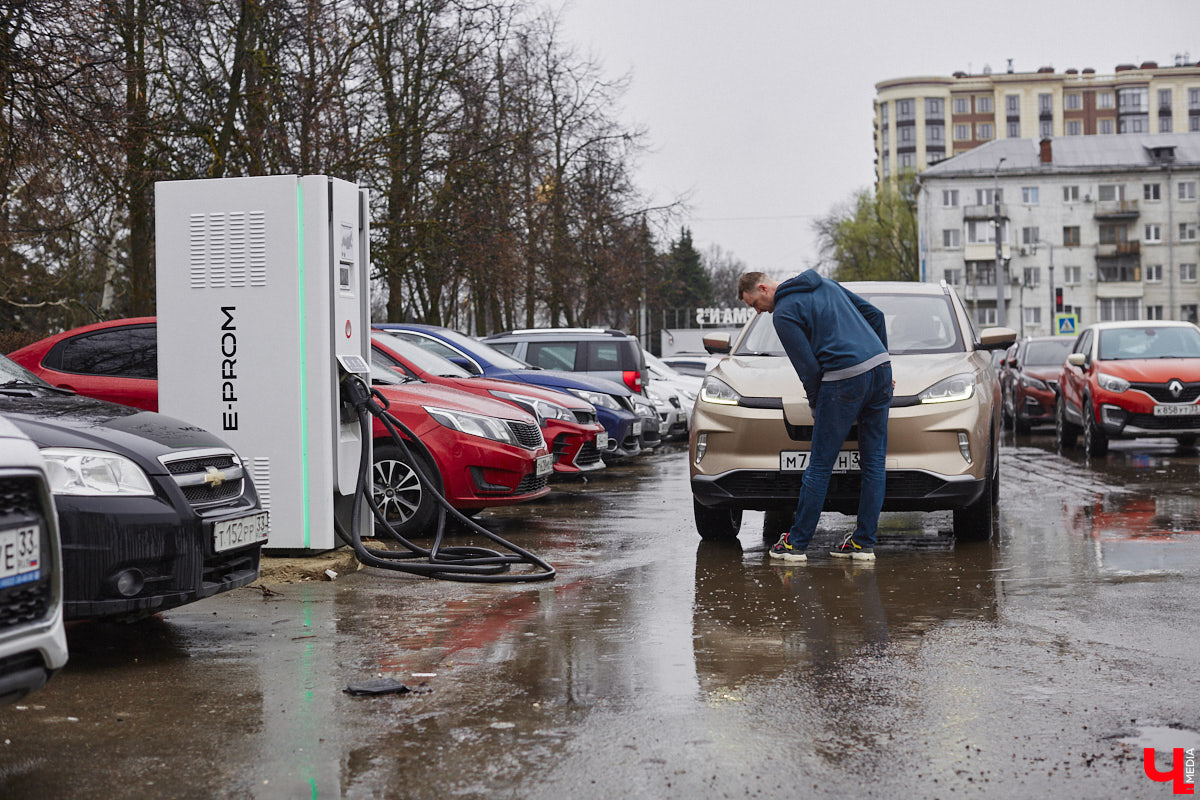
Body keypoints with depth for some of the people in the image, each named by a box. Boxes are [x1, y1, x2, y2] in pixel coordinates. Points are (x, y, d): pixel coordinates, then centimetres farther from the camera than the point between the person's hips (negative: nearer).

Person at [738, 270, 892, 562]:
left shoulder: (783, 314, -2)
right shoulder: (826, 284, 21)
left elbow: (808, 368, -6)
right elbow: (875, 314, 21)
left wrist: (816, 407, 9)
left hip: (845, 378, -8)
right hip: (881, 365, 8)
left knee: (820, 466, 0)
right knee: (874, 463, 8)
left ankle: (796, 543, 7)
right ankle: (864, 543, 11)